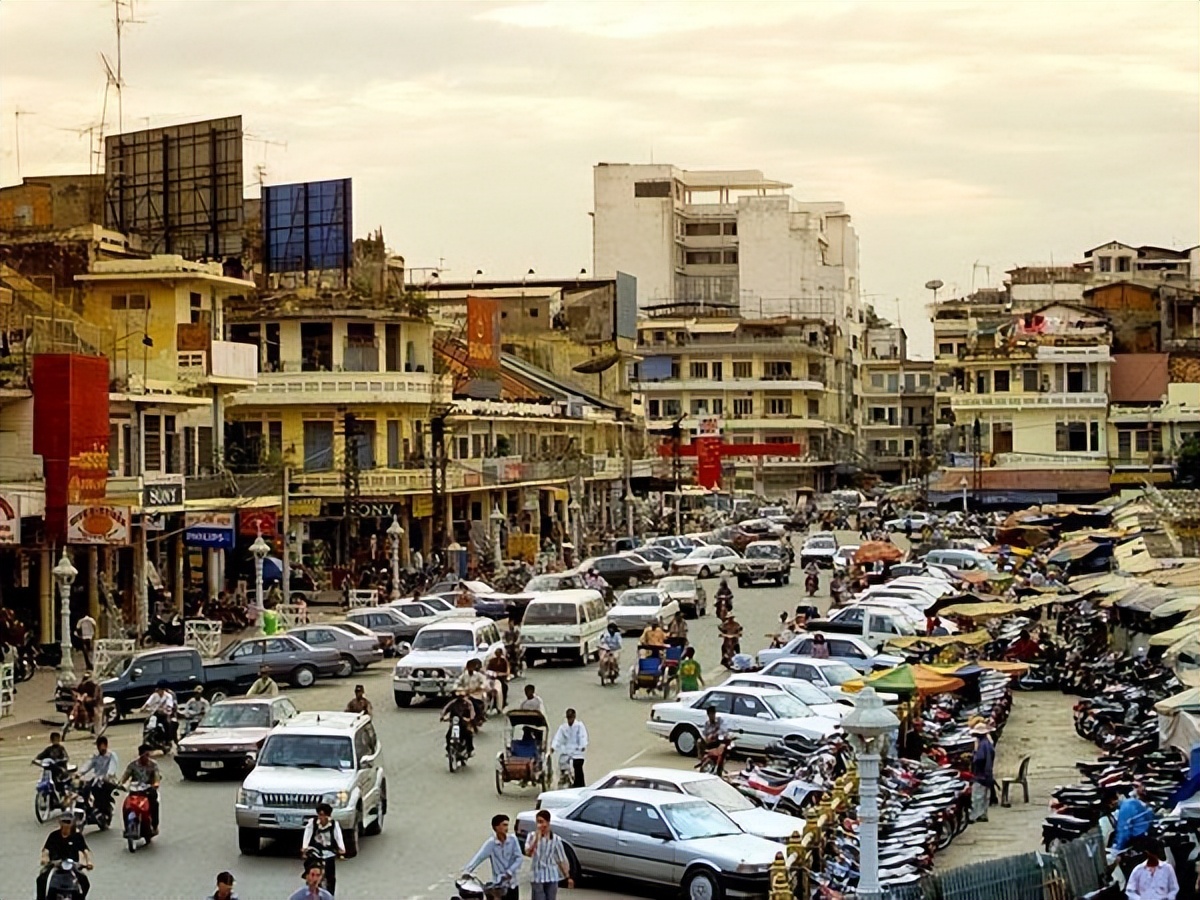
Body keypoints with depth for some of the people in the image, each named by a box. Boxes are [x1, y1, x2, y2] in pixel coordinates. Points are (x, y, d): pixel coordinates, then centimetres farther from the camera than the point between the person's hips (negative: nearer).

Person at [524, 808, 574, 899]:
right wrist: (537, 837, -26)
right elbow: (528, 853, -19)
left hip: (552, 877, 1)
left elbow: (561, 859, 5)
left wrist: (568, 877, 4)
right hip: (537, 877, -1)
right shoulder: (532, 836, -3)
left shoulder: (555, 839, 0)